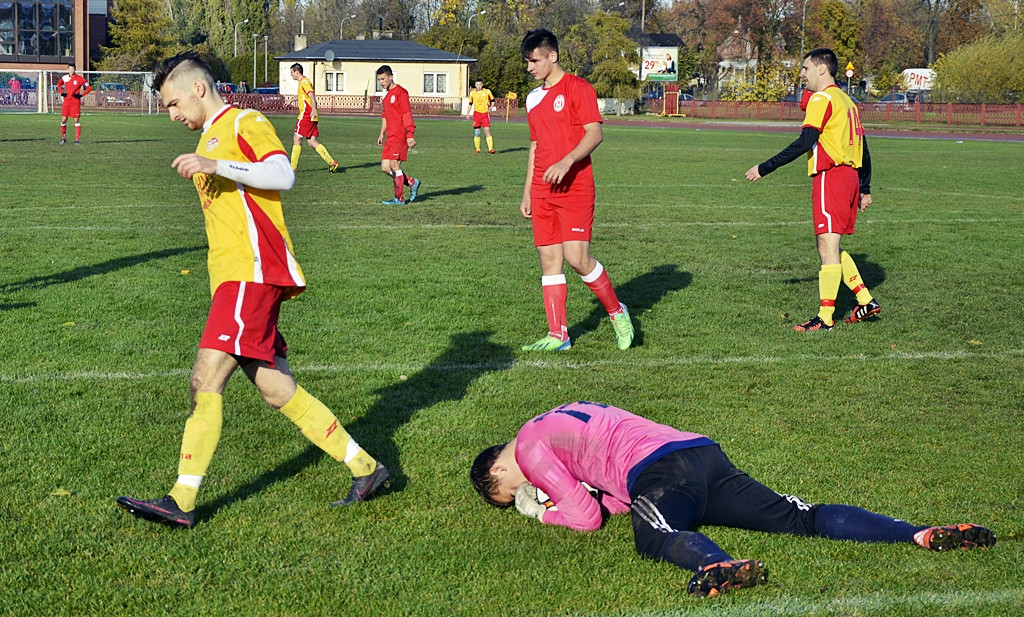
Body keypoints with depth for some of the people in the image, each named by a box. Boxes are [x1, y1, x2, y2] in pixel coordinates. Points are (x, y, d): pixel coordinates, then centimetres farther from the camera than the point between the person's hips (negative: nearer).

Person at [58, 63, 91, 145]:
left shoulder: (79, 79, -4)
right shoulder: (65, 78, 7)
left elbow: (89, 88, -2)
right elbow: (59, 85, 27)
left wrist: (81, 95, -10)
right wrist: (62, 93, 11)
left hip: (76, 102, -3)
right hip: (66, 101, 3)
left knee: (76, 120, -4)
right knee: (63, 120, 0)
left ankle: (78, 139, -1)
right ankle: (63, 137, 16)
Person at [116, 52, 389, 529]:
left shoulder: (244, 123, -2)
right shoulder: (209, 139, 28)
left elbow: (282, 174, -20)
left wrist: (214, 165, -23)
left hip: (253, 272, -10)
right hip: (231, 277, 10)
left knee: (206, 379, -16)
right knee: (277, 390, 6)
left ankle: (182, 502, -16)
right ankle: (364, 468, 13)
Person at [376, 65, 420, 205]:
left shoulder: (400, 92, -9)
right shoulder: (386, 95, 18)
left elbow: (407, 114, -13)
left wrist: (410, 135, -18)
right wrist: (382, 134, 22)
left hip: (400, 136, -9)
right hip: (390, 137, 9)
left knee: (394, 165, -9)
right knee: (385, 168, 3)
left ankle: (399, 198, -1)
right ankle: (412, 183, 18)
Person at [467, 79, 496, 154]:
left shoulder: (487, 91, -1)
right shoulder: (472, 93, 6)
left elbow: (492, 100, 8)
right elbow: (470, 103, 16)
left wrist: (490, 108, -9)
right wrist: (468, 113, 9)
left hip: (485, 113, -2)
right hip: (476, 113, 2)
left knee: (487, 130, -12)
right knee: (476, 132, 0)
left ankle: (490, 148, -14)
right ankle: (477, 149, 10)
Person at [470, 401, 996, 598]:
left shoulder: (530, 447, 8)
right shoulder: (567, 416, 36)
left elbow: (588, 517, 4)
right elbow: (618, 497, 38)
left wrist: (548, 514, 22)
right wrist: (558, 495, 35)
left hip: (660, 471, -8)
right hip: (706, 452, 8)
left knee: (655, 537, -33)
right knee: (799, 516, -5)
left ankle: (718, 566, -68)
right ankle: (923, 534, -20)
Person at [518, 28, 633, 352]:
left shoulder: (577, 88, -5)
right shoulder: (534, 98, 18)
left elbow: (595, 133, -13)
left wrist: (566, 161, -26)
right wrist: (527, 191, 19)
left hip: (574, 188, -7)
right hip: (543, 192, 7)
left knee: (576, 257, -14)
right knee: (549, 259, 3)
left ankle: (617, 311, 7)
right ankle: (558, 335, 7)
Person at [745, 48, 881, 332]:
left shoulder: (822, 99, -9)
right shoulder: (847, 101, 19)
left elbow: (805, 143, -19)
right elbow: (863, 148, 20)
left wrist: (764, 168, -16)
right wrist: (865, 189, 23)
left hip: (830, 177, -9)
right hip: (851, 177, 9)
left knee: (828, 247, -8)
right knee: (831, 247, 17)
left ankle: (825, 317, -7)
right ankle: (865, 299, 16)